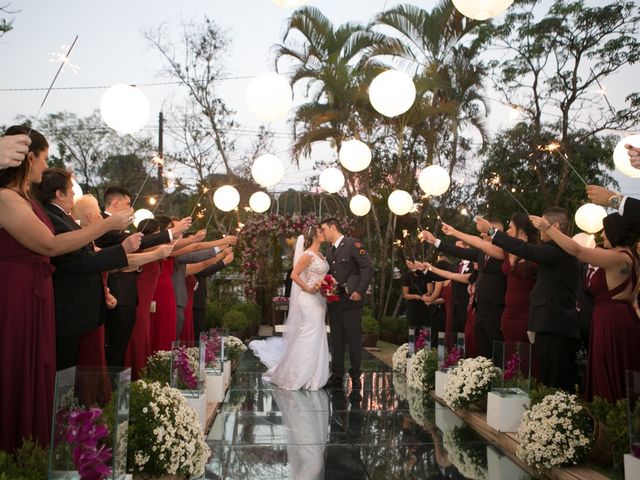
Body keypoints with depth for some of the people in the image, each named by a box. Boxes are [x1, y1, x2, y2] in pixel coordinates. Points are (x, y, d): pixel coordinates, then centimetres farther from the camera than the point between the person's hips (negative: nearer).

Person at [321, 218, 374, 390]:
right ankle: (337, 375, 19)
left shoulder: (353, 245, -8)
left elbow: (368, 267, -14)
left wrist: (360, 291, -18)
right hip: (334, 301, 7)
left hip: (350, 300, -7)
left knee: (354, 339, 2)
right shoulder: (330, 250, 15)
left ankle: (355, 375, 14)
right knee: (336, 340, 10)